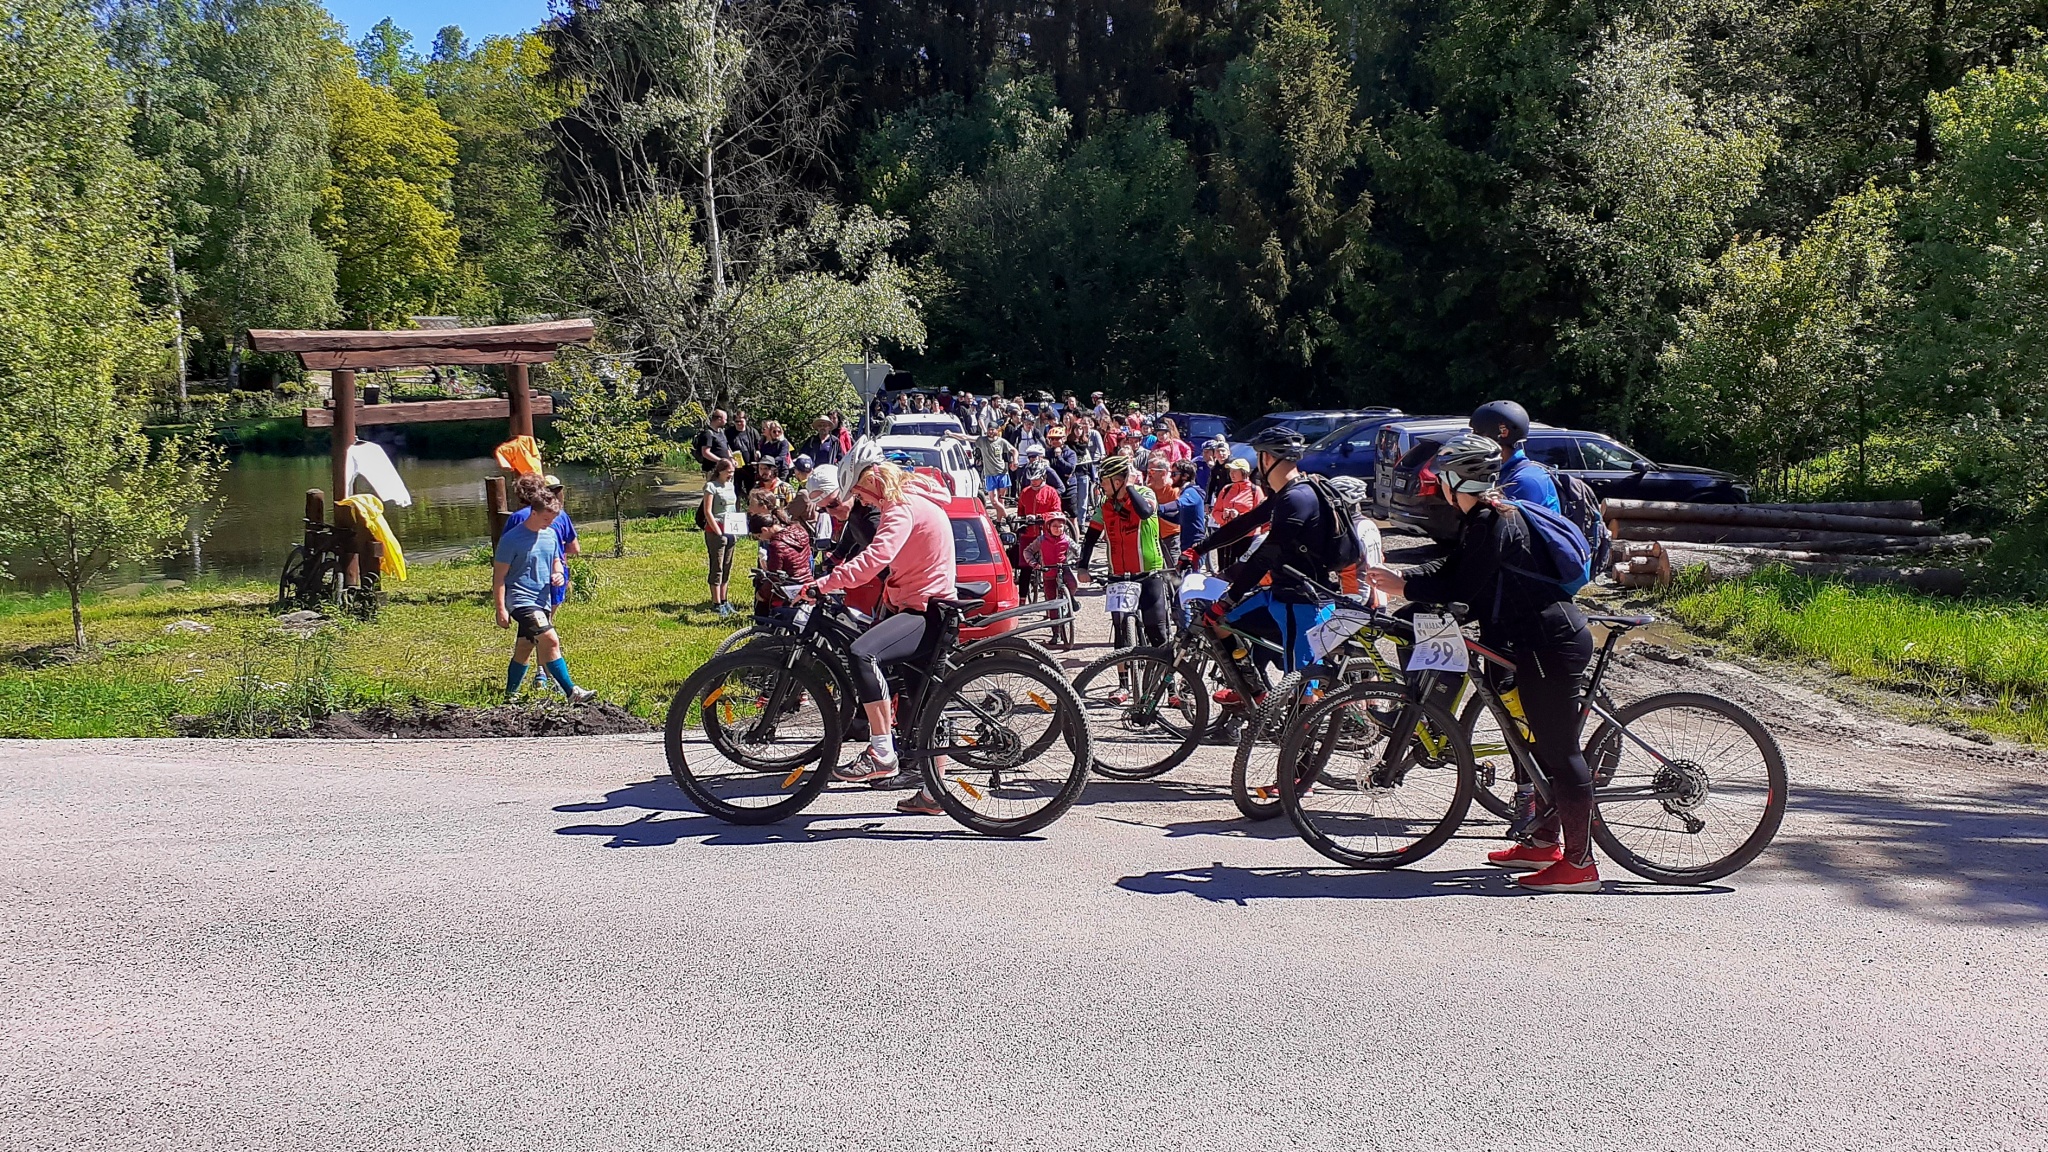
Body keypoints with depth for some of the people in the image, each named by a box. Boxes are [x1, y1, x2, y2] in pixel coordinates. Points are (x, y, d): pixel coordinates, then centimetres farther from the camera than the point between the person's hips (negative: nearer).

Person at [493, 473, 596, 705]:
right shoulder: (512, 539, -13)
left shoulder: (550, 535, 7)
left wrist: (558, 574, -2)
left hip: (542, 599, 7)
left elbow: (556, 560, 22)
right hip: (521, 599, -7)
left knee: (524, 649, 15)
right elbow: (499, 576, -10)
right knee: (550, 640, -20)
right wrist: (501, 609, -12)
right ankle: (571, 692, -21)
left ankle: (510, 696, 29)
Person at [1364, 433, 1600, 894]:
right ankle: (1545, 842, 30)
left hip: (1550, 644, -11)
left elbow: (1461, 587, -19)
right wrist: (1399, 578, 1)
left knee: (1560, 750, -7)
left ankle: (1580, 864, -2)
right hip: (1545, 640, 11)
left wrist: (1403, 586, -9)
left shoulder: (1493, 520, -17)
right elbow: (1452, 567, 14)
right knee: (1547, 745, 18)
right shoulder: (1481, 516, 15)